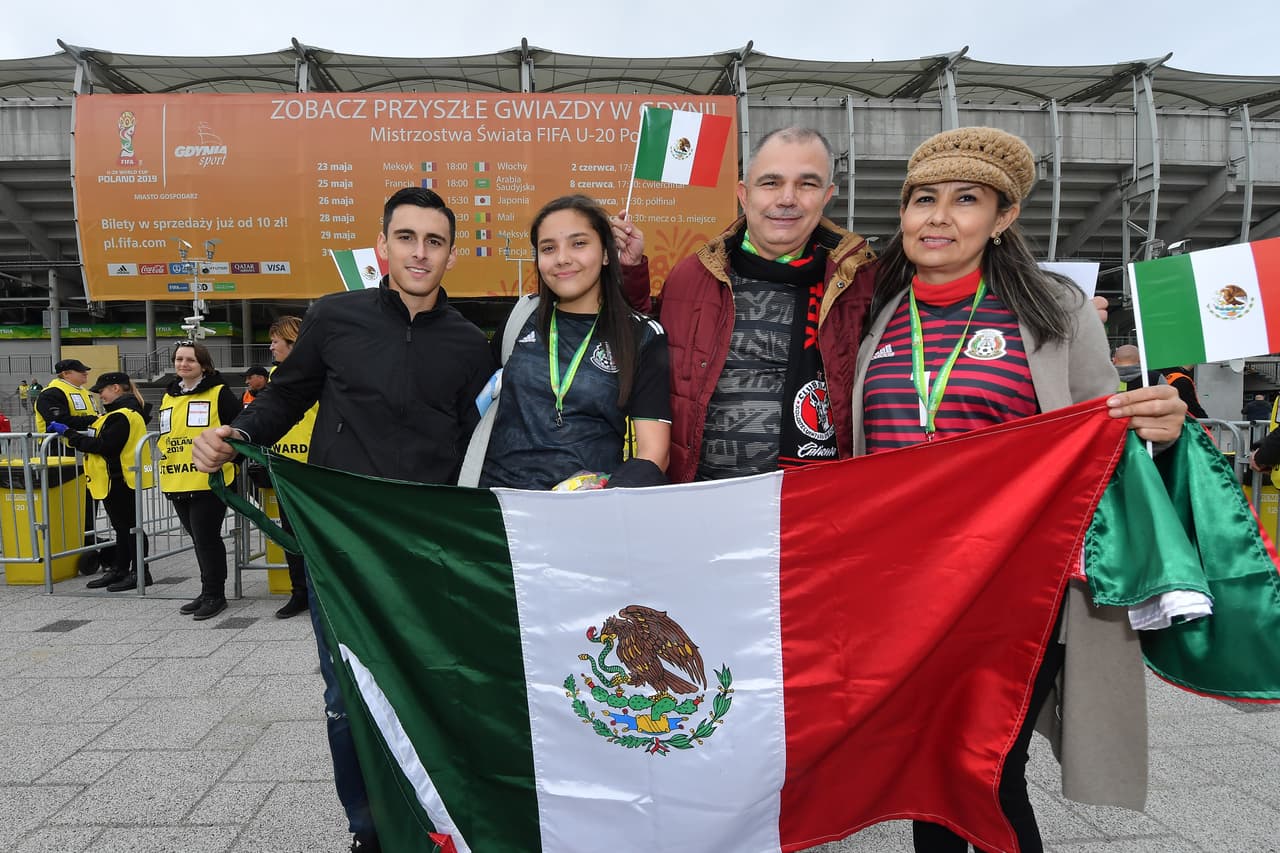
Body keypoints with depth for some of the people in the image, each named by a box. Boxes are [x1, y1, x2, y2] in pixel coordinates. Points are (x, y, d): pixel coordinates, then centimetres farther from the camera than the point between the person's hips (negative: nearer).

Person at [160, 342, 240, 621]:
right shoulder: (169, 396, 16)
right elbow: (165, 434, 26)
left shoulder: (219, 392, -5)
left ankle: (214, 594, 8)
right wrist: (165, 459, 16)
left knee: (206, 538, -5)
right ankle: (209, 592, 25)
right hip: (177, 482, 7)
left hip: (209, 480, -7)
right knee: (198, 538, 14)